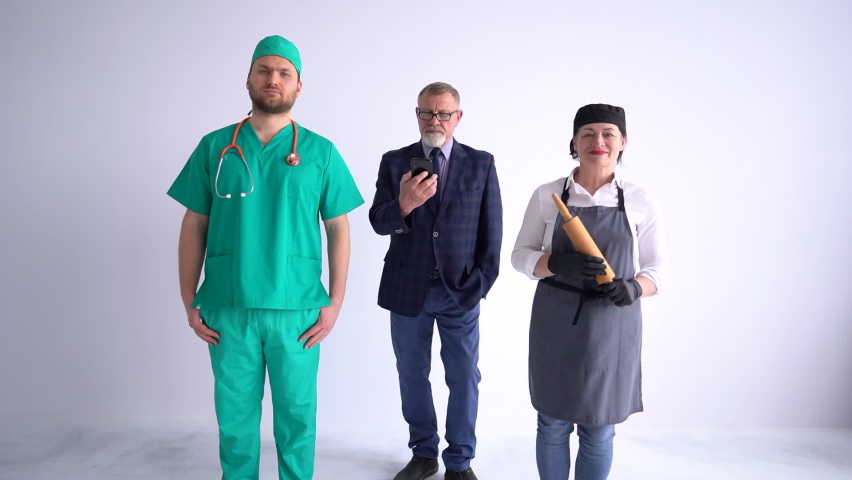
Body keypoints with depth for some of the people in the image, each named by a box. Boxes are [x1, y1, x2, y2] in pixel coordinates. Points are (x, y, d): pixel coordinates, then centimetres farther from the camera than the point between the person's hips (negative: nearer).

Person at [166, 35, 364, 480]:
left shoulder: (321, 152, 1)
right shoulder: (215, 147, 4)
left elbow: (338, 229, 2)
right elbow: (194, 227, 6)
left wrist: (334, 303, -3)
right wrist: (189, 302, 3)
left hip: (297, 309, -1)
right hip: (227, 309, 1)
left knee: (296, 412, 11)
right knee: (234, 414, 12)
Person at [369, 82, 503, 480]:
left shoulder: (481, 164, 0)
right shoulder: (394, 161, 0)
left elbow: (492, 228, 0)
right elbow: (379, 223, -9)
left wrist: (482, 281, -7)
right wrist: (404, 204, -30)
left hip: (460, 291, -1)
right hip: (407, 290, 1)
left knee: (464, 378, 7)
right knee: (412, 376, 13)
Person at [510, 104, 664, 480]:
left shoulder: (639, 201, 0)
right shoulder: (547, 195, -1)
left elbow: (655, 268, 5)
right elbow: (521, 255, 2)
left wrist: (635, 287, -17)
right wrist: (557, 264, -18)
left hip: (613, 327, 0)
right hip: (556, 324, 0)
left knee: (599, 432, 12)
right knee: (553, 424, 12)